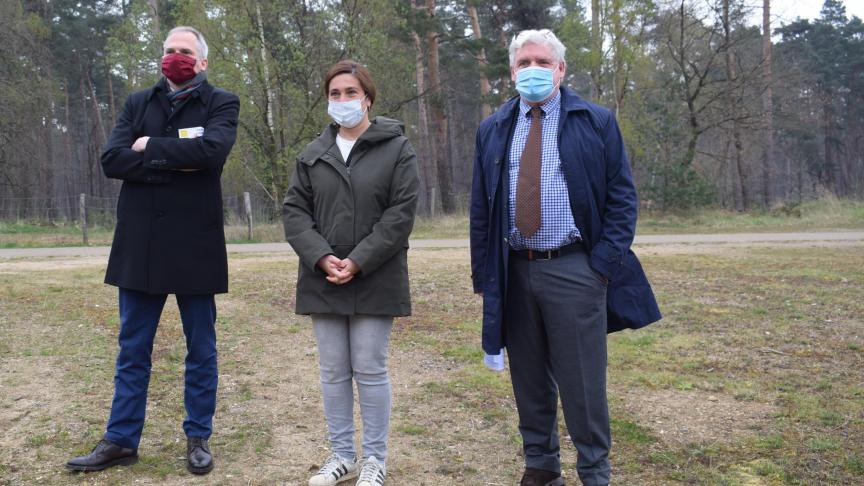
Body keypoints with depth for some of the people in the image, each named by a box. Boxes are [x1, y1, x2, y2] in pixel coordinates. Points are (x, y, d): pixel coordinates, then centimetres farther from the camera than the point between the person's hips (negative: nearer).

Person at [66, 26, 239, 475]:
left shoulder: (221, 103, 1)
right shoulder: (137, 103, 10)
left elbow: (212, 150, -20)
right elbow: (111, 160, -5)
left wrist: (150, 147, -9)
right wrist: (176, 161, -15)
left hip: (196, 247, -3)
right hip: (140, 245, 3)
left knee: (201, 350, 8)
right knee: (132, 350, 11)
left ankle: (198, 438, 21)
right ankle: (121, 440, 22)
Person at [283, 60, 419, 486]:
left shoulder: (396, 149, -1)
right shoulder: (312, 154, 11)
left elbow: (401, 213, -9)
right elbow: (294, 210, 5)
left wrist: (358, 262, -16)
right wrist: (322, 258, -12)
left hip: (374, 282, -4)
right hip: (323, 281, 4)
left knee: (370, 370, 2)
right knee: (333, 372, 9)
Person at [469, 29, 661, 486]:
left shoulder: (597, 122, 3)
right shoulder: (492, 131, 11)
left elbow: (621, 197, 1)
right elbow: (480, 208, 11)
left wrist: (604, 261, -9)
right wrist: (484, 274, 5)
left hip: (574, 271, -3)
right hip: (513, 273, 3)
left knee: (582, 381, 2)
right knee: (529, 380, 12)